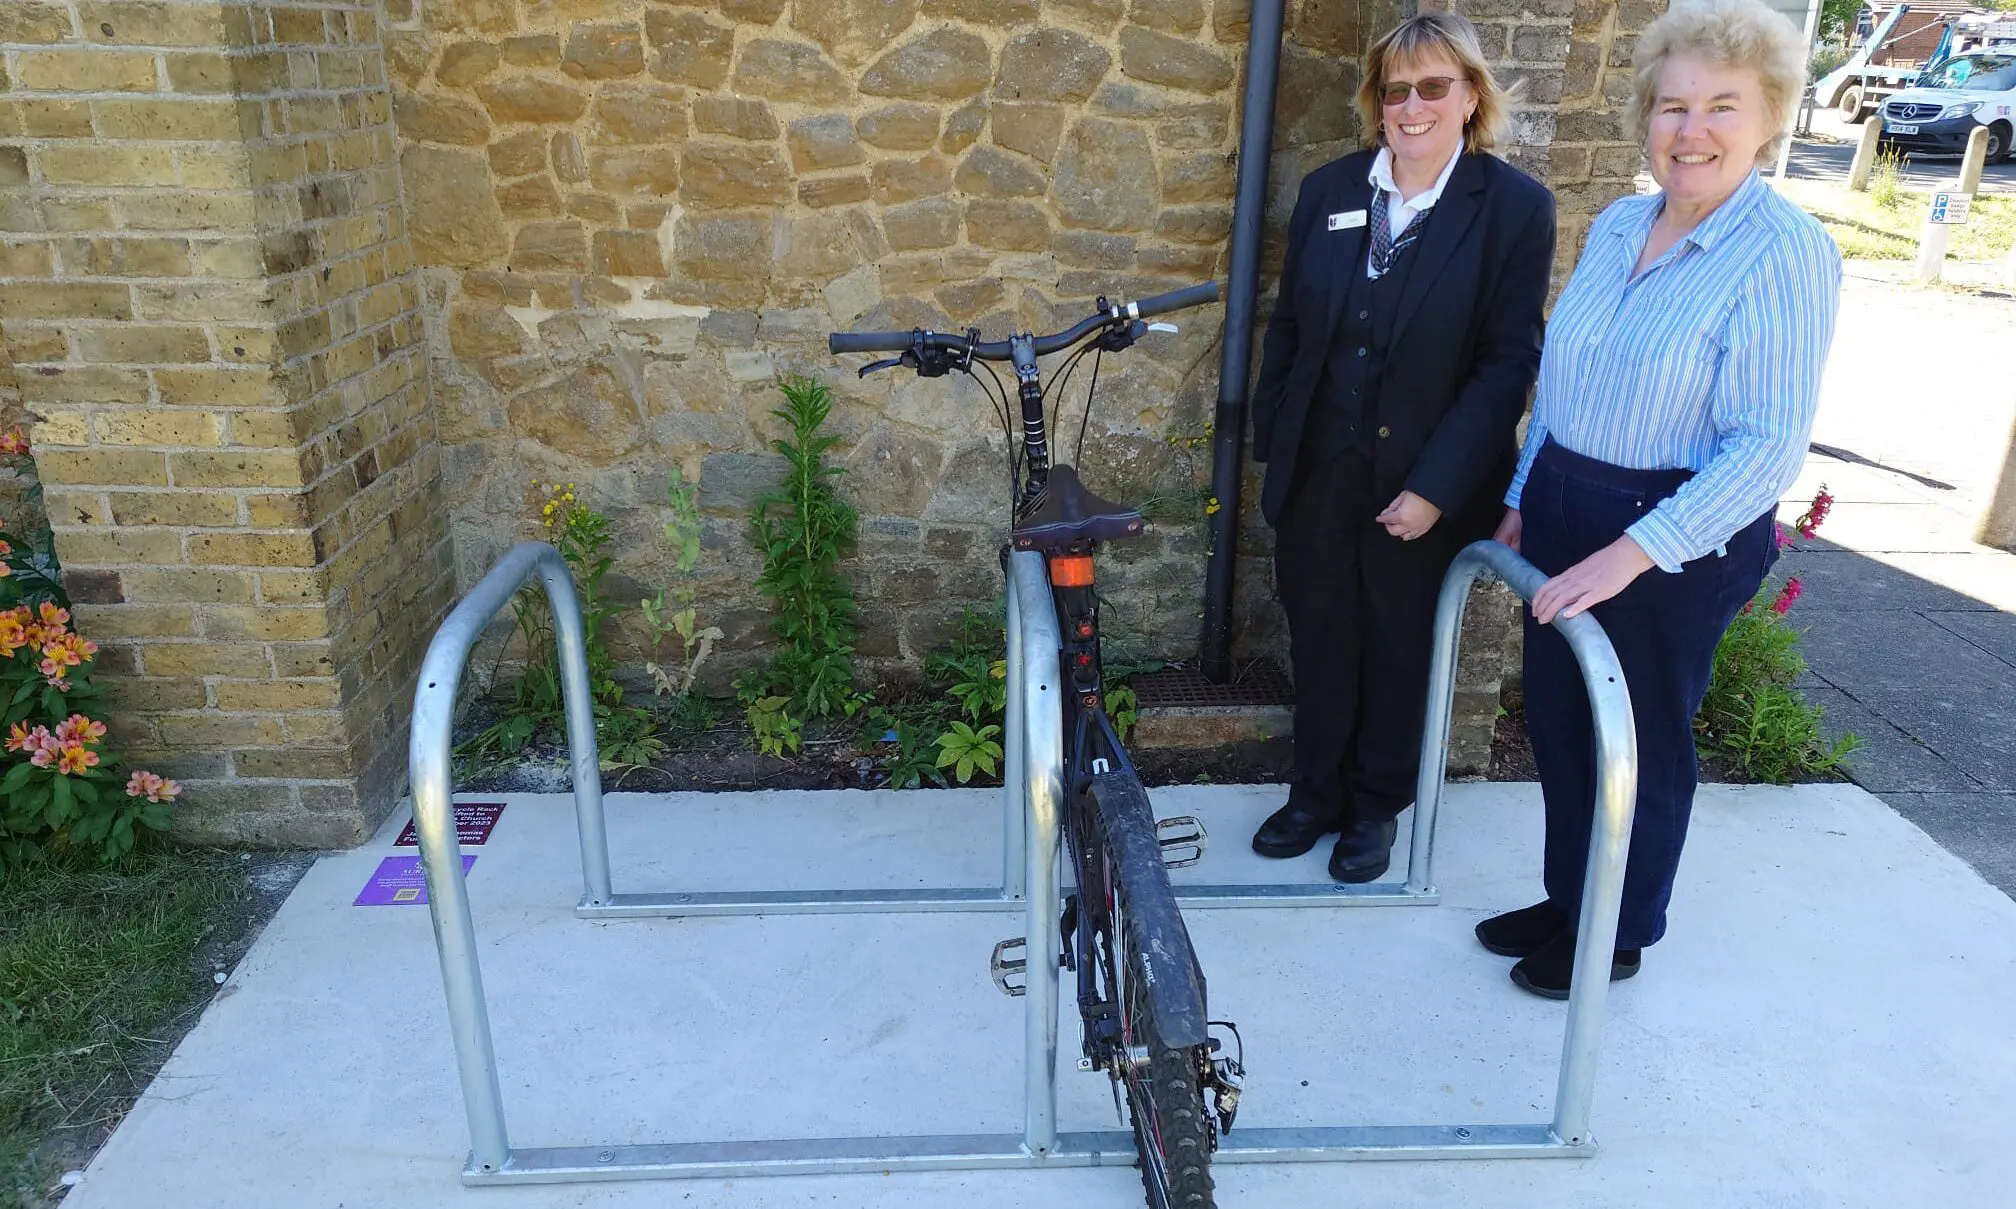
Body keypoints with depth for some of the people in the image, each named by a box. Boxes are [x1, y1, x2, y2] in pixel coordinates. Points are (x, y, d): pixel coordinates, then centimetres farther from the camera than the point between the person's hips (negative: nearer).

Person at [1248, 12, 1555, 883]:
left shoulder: (1514, 207, -8)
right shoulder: (1327, 192, 3)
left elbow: (1508, 362, -10)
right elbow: (1287, 329, 8)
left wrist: (1435, 487, -16)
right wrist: (1269, 446, 5)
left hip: (1424, 490, -3)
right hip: (1318, 476, 3)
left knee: (1399, 650, 13)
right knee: (1319, 643, 13)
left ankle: (1376, 806, 34)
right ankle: (1316, 794, 33)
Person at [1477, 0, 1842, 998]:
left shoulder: (1784, 253, -16)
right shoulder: (1616, 226, 6)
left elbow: (1768, 445, -21)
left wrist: (1630, 554, -27)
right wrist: (1521, 502, 13)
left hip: (1679, 540, -6)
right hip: (1563, 513, 7)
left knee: (1641, 739, 10)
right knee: (1557, 719, 15)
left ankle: (1620, 935, 31)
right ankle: (1567, 900, 36)